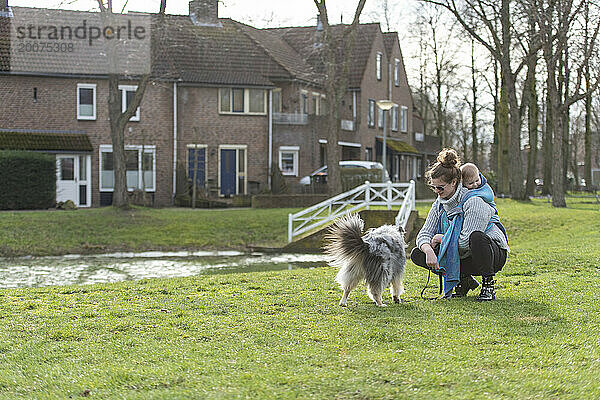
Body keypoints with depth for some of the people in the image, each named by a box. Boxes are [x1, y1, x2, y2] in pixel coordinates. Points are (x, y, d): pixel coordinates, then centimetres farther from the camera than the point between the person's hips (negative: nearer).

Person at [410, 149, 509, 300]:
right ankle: (465, 281, 5)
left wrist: (442, 238, -13)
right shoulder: (439, 204, 2)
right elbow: (424, 234, -1)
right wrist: (429, 250, -24)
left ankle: (488, 284, -16)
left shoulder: (474, 201, -22)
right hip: (463, 259, 7)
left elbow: (466, 241, -28)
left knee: (476, 237, -42)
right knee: (417, 254, -9)